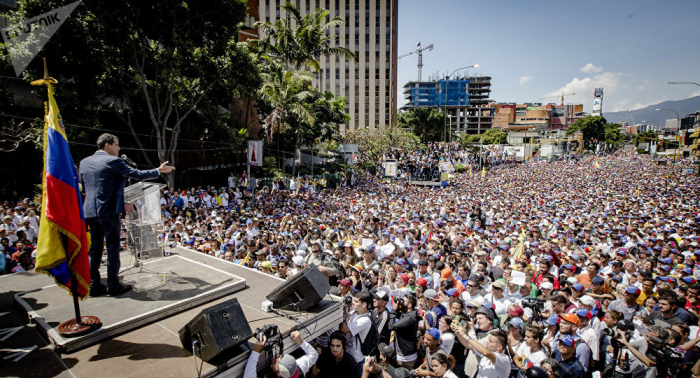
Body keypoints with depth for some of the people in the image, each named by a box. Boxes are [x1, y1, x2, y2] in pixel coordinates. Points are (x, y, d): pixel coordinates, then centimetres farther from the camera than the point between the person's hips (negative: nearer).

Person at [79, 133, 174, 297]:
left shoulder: (84, 162, 10)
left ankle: (93, 285, 19)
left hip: (90, 211, 7)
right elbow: (138, 174, -10)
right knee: (112, 248, 2)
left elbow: (83, 186, 19)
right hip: (108, 211, -7)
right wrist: (158, 171, 1)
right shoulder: (112, 161, -11)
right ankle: (113, 286, 9)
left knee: (94, 248, 13)